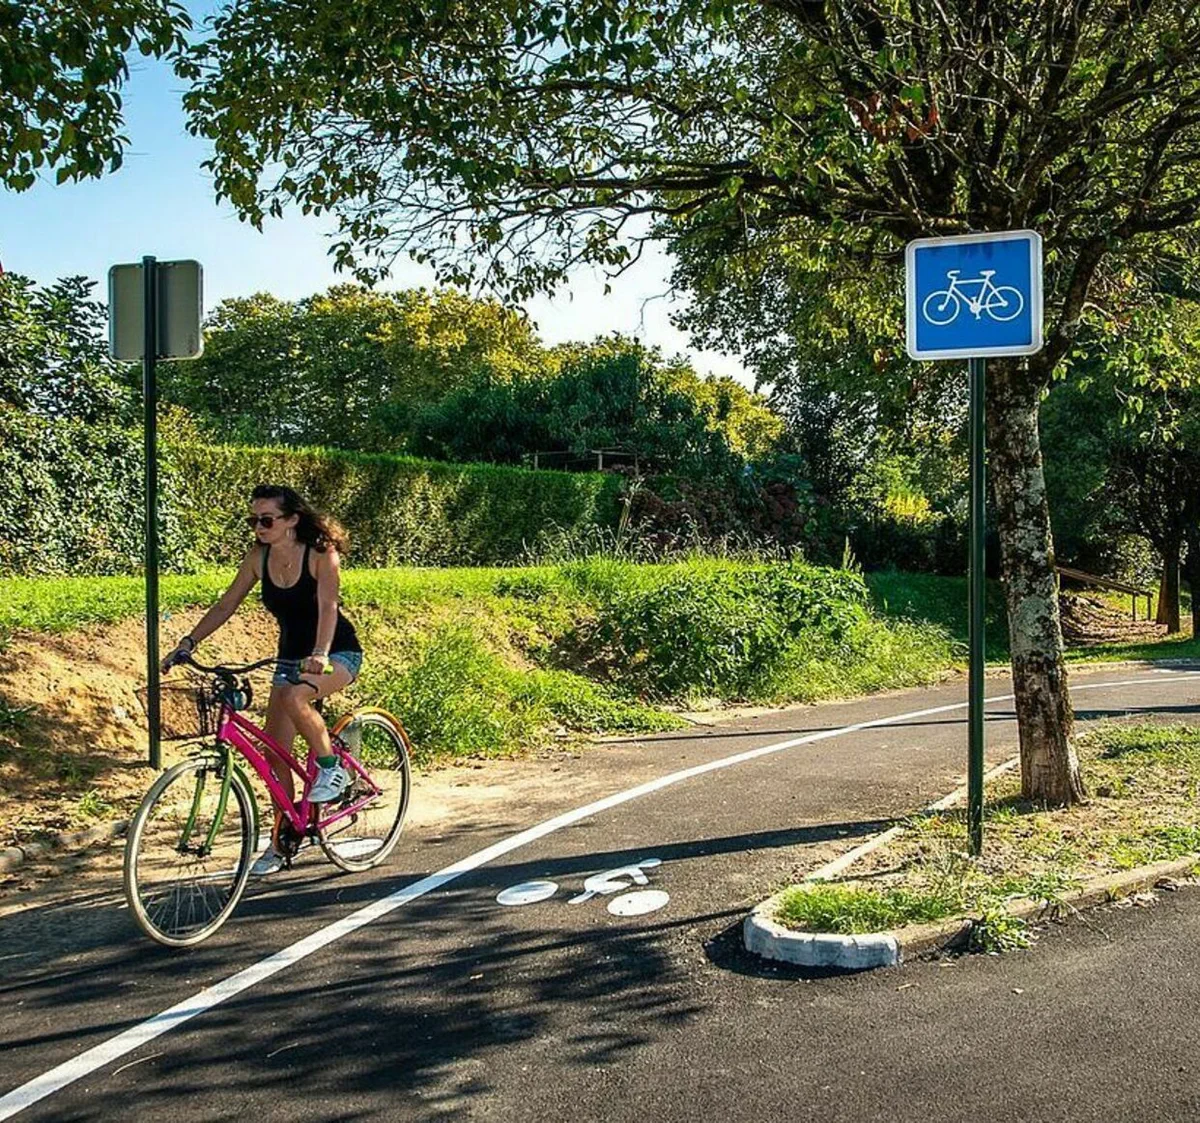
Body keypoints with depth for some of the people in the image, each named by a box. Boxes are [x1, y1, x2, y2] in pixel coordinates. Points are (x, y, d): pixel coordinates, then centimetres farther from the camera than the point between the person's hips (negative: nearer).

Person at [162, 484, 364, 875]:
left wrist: (320, 653, -47)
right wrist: (189, 642, -13)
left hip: (338, 653, -6)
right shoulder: (258, 558, -5)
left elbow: (327, 606, -31)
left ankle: (332, 768, -11)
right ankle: (280, 841, 16)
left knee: (294, 699, -36)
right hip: (291, 655, 6)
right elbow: (226, 605, -2)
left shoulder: (321, 554, -19)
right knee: (275, 753, 0)